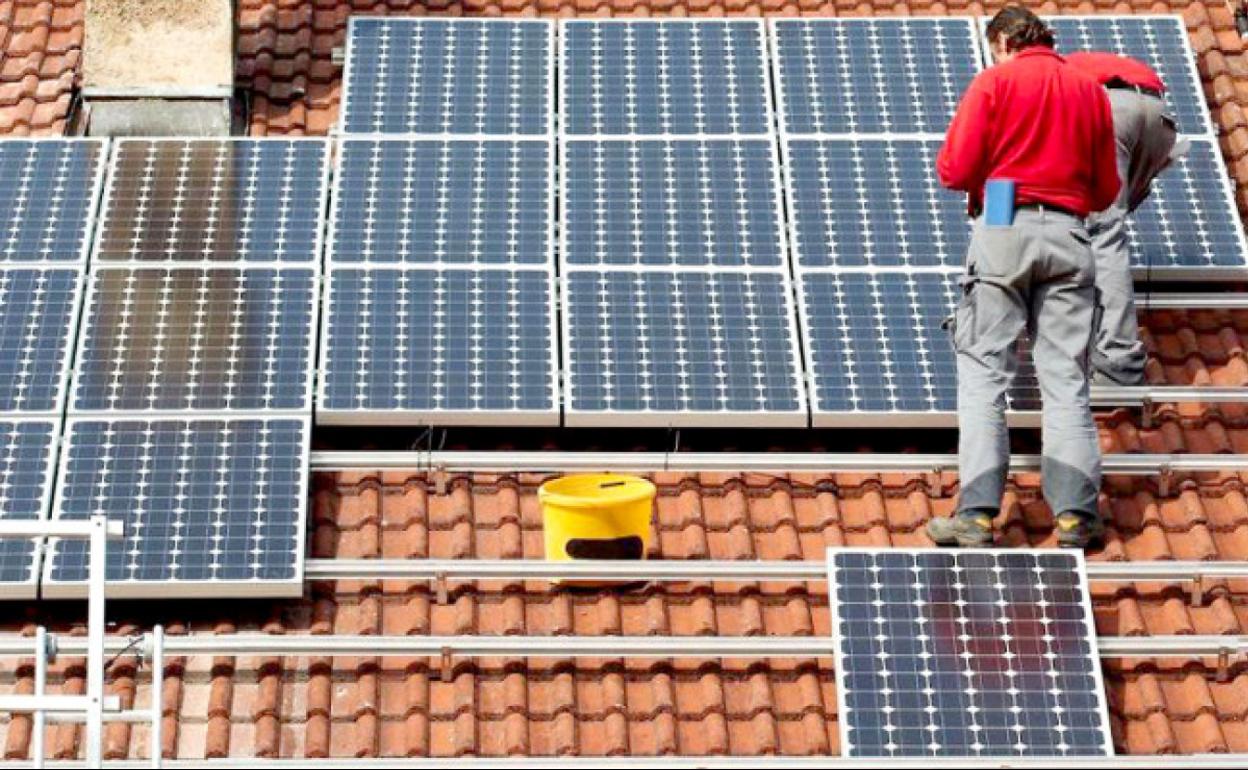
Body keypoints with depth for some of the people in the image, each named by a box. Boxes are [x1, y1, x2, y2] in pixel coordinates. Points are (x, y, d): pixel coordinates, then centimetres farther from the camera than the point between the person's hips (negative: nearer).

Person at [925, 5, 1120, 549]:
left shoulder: (994, 81, 1)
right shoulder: (1091, 91, 13)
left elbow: (955, 170, -5)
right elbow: (1106, 191, 14)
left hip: (1004, 229, -3)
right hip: (1068, 234, 3)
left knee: (983, 373, -2)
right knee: (1065, 377, 3)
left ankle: (977, 511, -9)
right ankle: (1075, 512, -4)